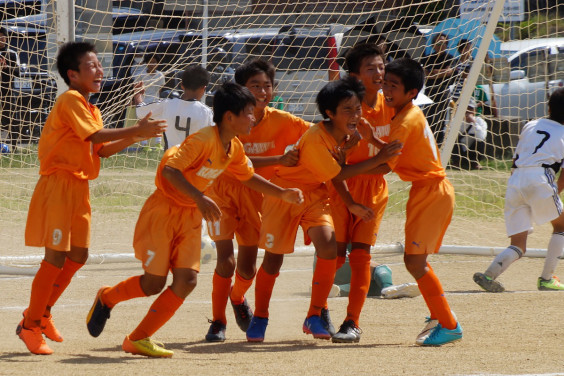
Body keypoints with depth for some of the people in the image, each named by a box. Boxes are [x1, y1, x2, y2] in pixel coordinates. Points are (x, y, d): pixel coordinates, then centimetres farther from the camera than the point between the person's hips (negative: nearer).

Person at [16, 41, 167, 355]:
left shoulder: (91, 110, 18)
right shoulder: (70, 101, -12)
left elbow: (103, 150, 15)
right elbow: (96, 136, -21)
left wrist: (133, 137, 3)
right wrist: (136, 131, -17)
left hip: (79, 188, 9)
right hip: (58, 186, -9)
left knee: (78, 256, 10)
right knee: (56, 258, -9)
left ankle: (42, 313, 24)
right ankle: (30, 325, 2)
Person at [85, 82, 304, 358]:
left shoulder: (234, 149, 4)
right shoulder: (203, 140, -23)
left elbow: (248, 177, 23)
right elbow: (169, 170, -30)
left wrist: (281, 194, 16)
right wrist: (200, 199, -38)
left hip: (190, 217, 8)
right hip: (163, 211, -8)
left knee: (186, 281, -6)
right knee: (154, 283, -5)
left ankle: (138, 339, 1)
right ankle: (106, 298, 25)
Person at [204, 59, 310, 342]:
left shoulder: (280, 121, -10)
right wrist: (279, 160, -39)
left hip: (254, 195, 3)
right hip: (223, 190, -3)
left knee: (247, 267, 8)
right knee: (226, 259, -16)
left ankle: (237, 298, 44)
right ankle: (218, 322, 1)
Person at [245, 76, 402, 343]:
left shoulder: (348, 133, -7)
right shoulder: (315, 139, -29)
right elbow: (337, 174, -22)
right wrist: (377, 160, -24)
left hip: (315, 195, 5)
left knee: (329, 246, -17)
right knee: (273, 258, 0)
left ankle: (314, 317, -5)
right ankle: (259, 319, 21)